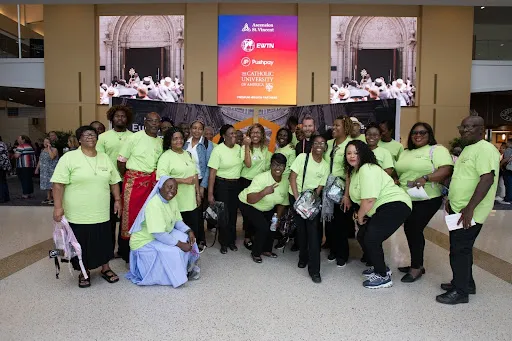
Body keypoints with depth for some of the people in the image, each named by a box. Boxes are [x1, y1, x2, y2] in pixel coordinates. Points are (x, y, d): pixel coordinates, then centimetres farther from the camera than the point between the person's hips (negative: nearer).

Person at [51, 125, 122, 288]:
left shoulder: (105, 158, 8)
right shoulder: (69, 157, -8)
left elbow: (114, 182, 13)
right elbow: (58, 184, -11)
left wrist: (117, 200, 8)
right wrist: (58, 206, -16)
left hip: (101, 213, 4)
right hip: (78, 214, -3)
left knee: (103, 242, 12)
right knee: (82, 245, 9)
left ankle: (105, 268, 30)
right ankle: (84, 272, 28)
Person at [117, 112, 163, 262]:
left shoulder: (161, 141, 9)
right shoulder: (134, 138, -6)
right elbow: (121, 160, -3)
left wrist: (156, 177, 7)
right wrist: (128, 177, 4)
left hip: (152, 181, 5)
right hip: (134, 181, -4)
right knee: (131, 214, 1)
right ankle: (127, 252, 14)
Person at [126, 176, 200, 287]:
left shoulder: (172, 200, -4)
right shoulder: (153, 204, -31)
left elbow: (177, 221, 4)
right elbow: (158, 234, -33)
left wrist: (189, 231, -14)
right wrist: (179, 244, -28)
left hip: (164, 234, 8)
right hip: (145, 242, -8)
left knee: (188, 240, -7)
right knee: (173, 252, -26)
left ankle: (186, 269, 9)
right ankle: (177, 277, 0)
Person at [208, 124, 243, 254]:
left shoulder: (238, 148, 3)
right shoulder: (218, 150, -13)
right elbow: (212, 173, -14)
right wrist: (210, 193, -16)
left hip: (236, 185, 4)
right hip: (222, 185, -4)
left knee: (233, 213, 11)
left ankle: (232, 240, 27)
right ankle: (224, 243, 20)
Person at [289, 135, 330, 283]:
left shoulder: (325, 166, 1)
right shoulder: (302, 157, -9)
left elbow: (320, 187, 2)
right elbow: (292, 177, -11)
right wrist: (297, 198, -17)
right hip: (296, 196, -1)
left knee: (313, 231, -9)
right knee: (301, 229, 6)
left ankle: (314, 269, -6)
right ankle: (303, 257, 30)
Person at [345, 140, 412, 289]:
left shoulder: (367, 169, -18)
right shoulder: (354, 171, 14)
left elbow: (369, 199, -23)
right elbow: (358, 196, 17)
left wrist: (360, 216, -8)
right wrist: (359, 214, 3)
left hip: (395, 205, -11)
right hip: (381, 209, 11)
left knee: (371, 239, -17)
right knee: (362, 236, 12)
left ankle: (383, 277, 0)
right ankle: (379, 267, 29)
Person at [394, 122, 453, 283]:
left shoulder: (437, 150, -7)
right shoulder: (405, 153, 16)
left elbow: (447, 170, -20)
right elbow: (399, 172, 23)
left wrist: (426, 178, -32)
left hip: (426, 200, -7)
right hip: (406, 199, 7)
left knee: (414, 230, -5)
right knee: (410, 230, 11)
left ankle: (416, 267, 11)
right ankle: (417, 264, 26)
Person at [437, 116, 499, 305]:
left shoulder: (485, 149, -16)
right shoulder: (468, 149, 15)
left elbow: (487, 179, -25)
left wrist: (469, 208, -28)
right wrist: (451, 200, 19)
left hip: (469, 213, -10)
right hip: (458, 210, 10)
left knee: (459, 250, -3)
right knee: (461, 248, 18)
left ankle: (460, 292, 9)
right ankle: (466, 282, 32)